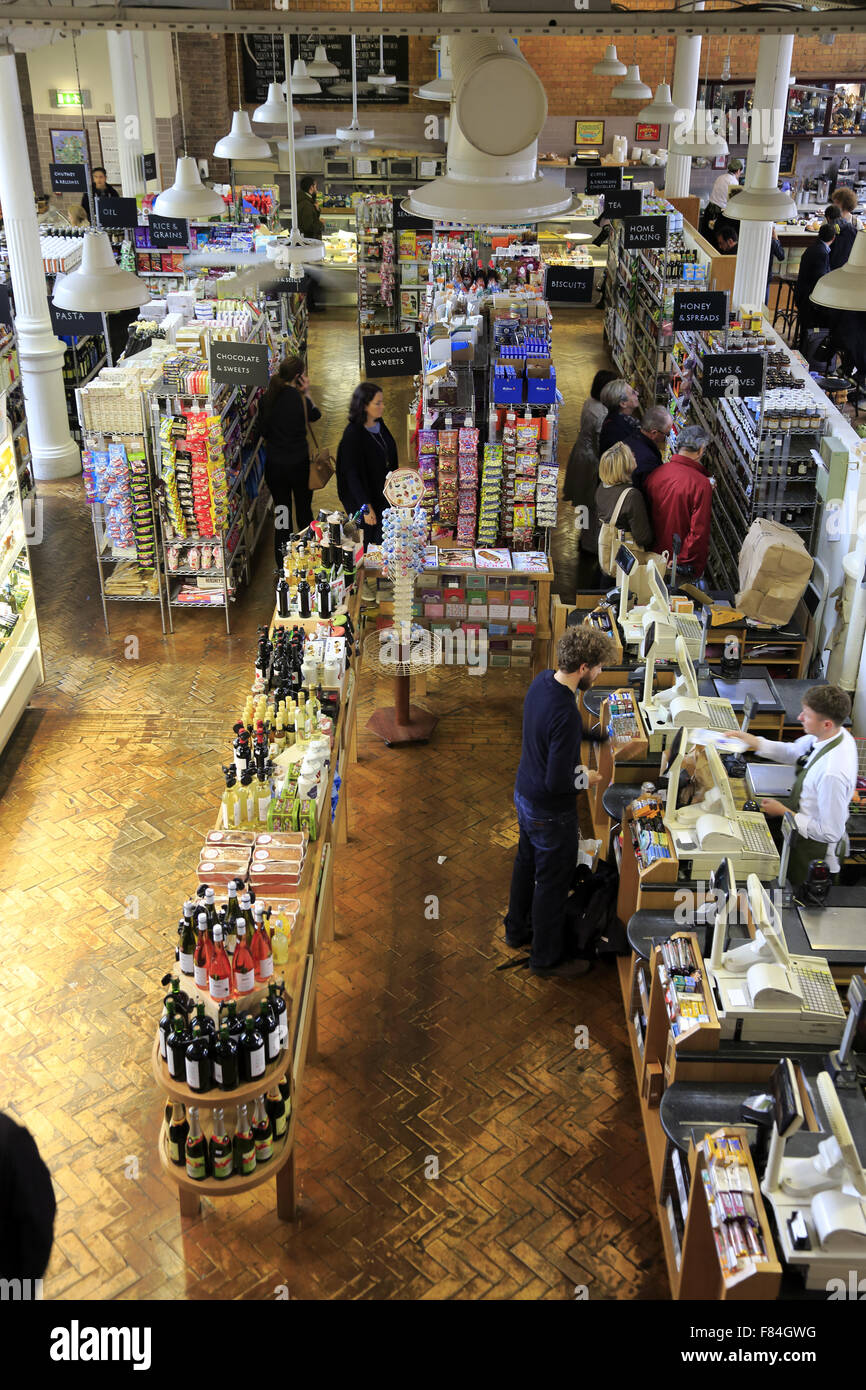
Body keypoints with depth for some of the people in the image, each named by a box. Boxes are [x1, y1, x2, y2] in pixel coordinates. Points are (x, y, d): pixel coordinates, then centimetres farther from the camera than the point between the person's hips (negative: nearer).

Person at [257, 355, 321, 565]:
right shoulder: (299, 399, -14)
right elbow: (315, 416, 6)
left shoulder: (267, 398, -3)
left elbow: (263, 431, 5)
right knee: (304, 509, 16)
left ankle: (283, 565, 13)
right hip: (298, 463, -3)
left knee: (281, 511, 10)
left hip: (274, 463, 3)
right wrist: (307, 394, 5)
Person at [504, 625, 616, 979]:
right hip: (551, 812, -9)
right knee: (552, 882, 11)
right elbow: (558, 782, -31)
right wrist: (587, 779, -12)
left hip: (524, 794, 9)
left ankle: (517, 930, 50)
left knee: (526, 863, 28)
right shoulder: (566, 714, -36)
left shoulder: (542, 680, -8)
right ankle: (547, 959, 30)